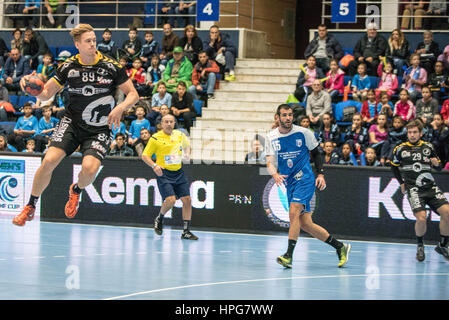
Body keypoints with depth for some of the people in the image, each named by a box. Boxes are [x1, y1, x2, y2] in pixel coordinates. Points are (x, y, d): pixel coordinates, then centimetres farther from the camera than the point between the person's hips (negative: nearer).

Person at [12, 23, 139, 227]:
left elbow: (133, 94, 0)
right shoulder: (69, 66, -2)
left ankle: (76, 190, 14)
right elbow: (45, 94, 5)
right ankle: (30, 208, 2)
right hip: (72, 123, 1)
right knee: (49, 160, -19)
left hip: (99, 129, -1)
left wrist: (120, 108, -20)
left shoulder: (111, 67, -8)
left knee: (90, 168, -25)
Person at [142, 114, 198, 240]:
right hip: (164, 173, -5)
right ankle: (159, 219, 12)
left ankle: (186, 231, 5)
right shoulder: (156, 138, -6)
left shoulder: (179, 135, 7)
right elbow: (145, 155, -3)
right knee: (170, 200, -20)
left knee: (187, 200, -3)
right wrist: (154, 165, -20)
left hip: (179, 173, 5)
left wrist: (186, 154, 5)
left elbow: (186, 147, 28)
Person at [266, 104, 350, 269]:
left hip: (305, 179, -5)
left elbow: (316, 153, 8)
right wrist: (275, 174, -25)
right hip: (289, 182, 5)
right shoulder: (271, 137, 2)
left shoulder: (304, 133, -4)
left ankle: (289, 255, -25)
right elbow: (270, 161, -5)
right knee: (305, 224, 4)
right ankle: (340, 247, 17)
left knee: (293, 213, -24)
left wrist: (321, 174, -2)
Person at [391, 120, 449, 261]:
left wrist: (436, 163, -5)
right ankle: (420, 247, 6)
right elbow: (394, 166, 20)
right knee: (421, 218, -23)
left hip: (430, 186, 3)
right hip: (413, 188, -3)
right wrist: (401, 183, 14)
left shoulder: (428, 147, 8)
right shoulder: (400, 149, 3)